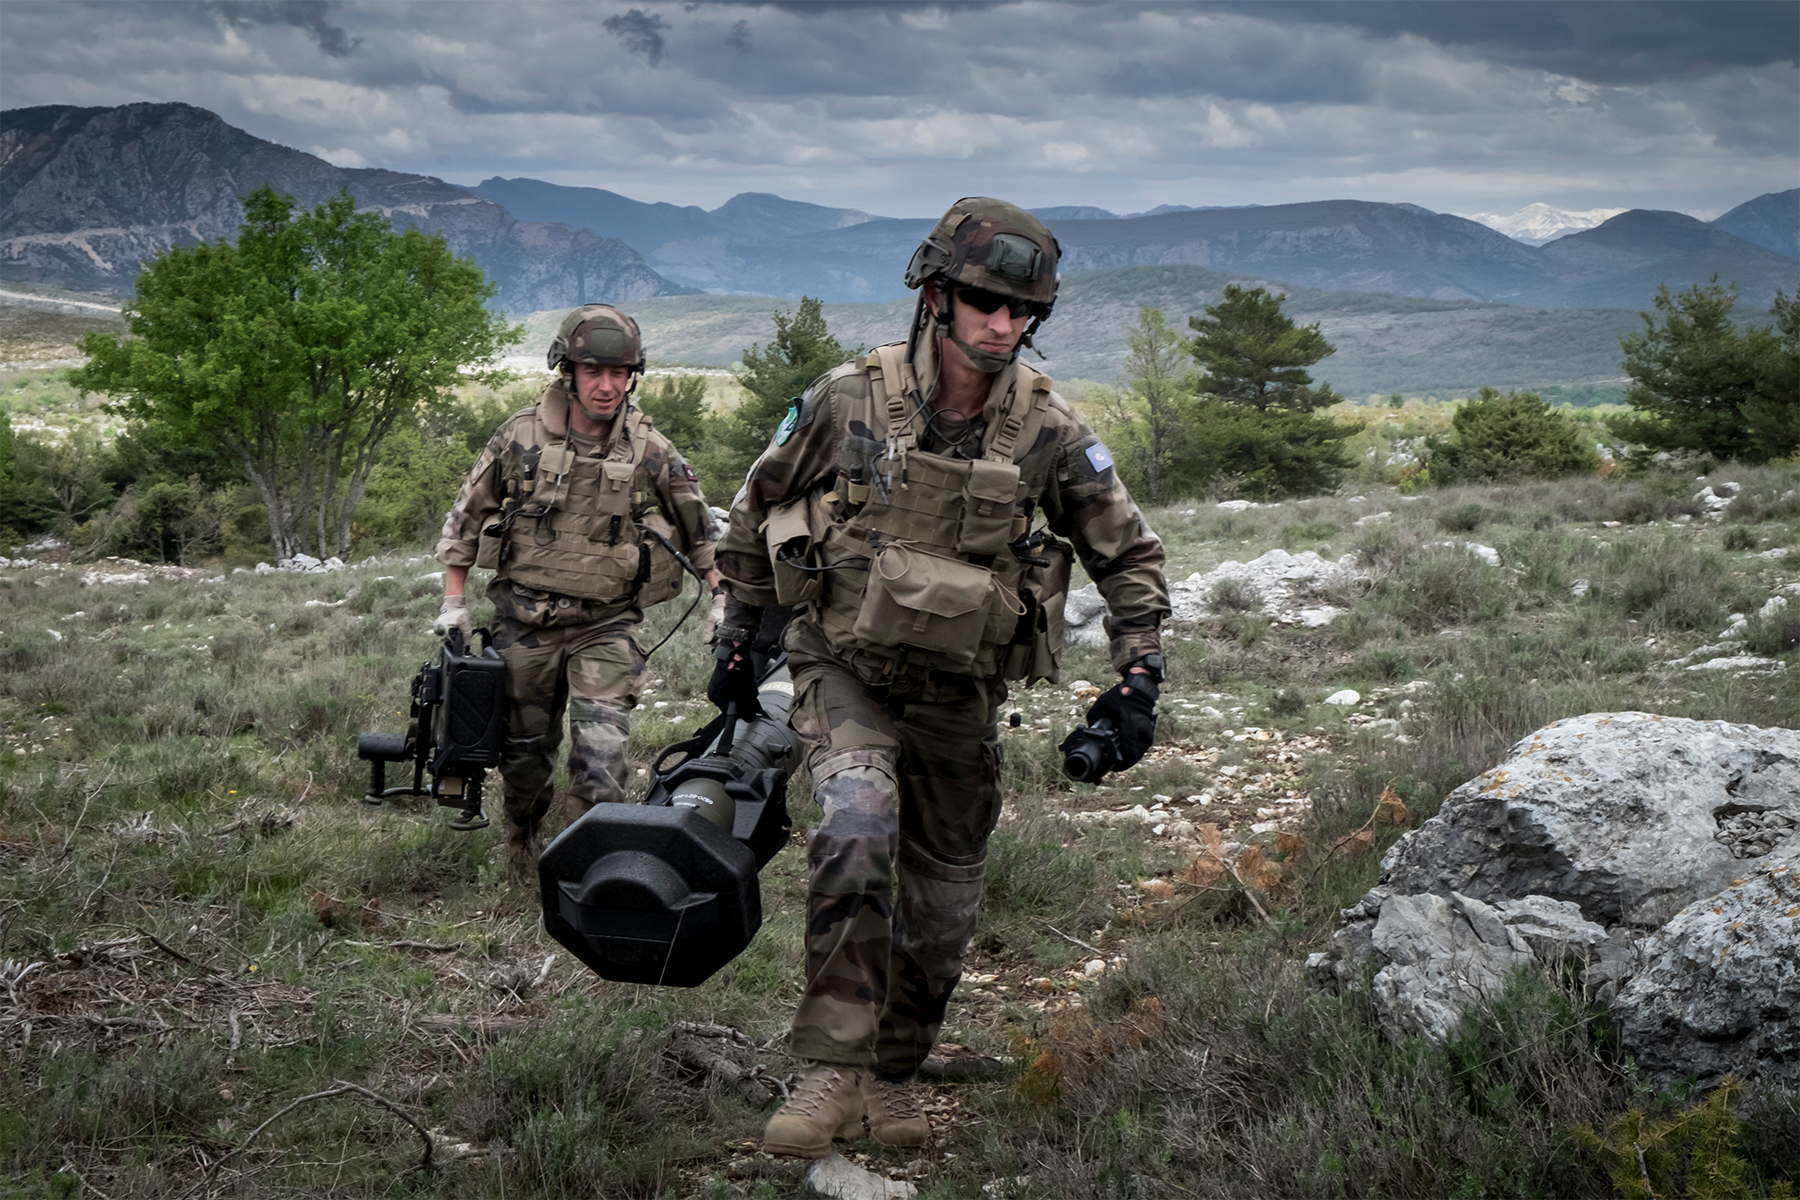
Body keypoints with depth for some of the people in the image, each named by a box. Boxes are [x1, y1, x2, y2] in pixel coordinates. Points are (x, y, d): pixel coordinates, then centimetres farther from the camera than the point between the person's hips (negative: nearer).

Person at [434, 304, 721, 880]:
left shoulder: (650, 451, -4)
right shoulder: (522, 435, -4)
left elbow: (701, 533, 7)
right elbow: (466, 517, 6)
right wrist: (454, 602, 3)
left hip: (606, 625, -1)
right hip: (524, 621, 1)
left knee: (600, 757, -15)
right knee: (525, 750, 14)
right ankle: (521, 837, 41)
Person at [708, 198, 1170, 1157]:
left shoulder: (1048, 433, -8)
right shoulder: (849, 400, -11)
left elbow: (1130, 557, 3)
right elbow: (755, 512, 5)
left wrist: (1138, 679, -7)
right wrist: (735, 638, 8)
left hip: (960, 693, 3)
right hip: (845, 669, -3)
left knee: (942, 902, 11)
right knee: (856, 826, -29)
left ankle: (891, 1075, 33)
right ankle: (831, 1069, -21)